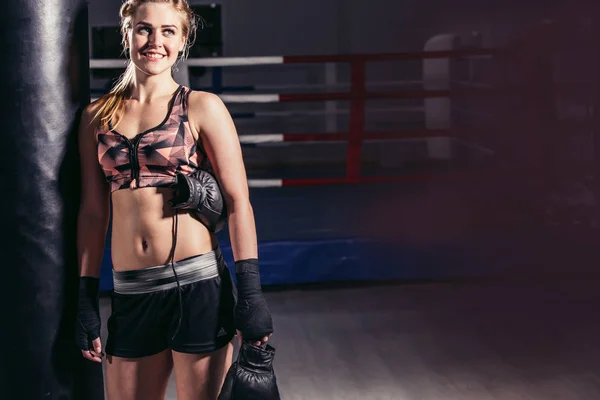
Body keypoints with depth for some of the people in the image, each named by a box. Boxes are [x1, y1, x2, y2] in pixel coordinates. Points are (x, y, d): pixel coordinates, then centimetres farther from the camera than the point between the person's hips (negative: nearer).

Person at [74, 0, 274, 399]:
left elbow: (238, 202, -4)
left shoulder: (202, 108, 0)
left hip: (198, 285, -3)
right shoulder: (98, 116, 10)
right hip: (131, 294, 4)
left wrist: (250, 292, -10)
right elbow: (93, 212, 11)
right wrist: (86, 299, 8)